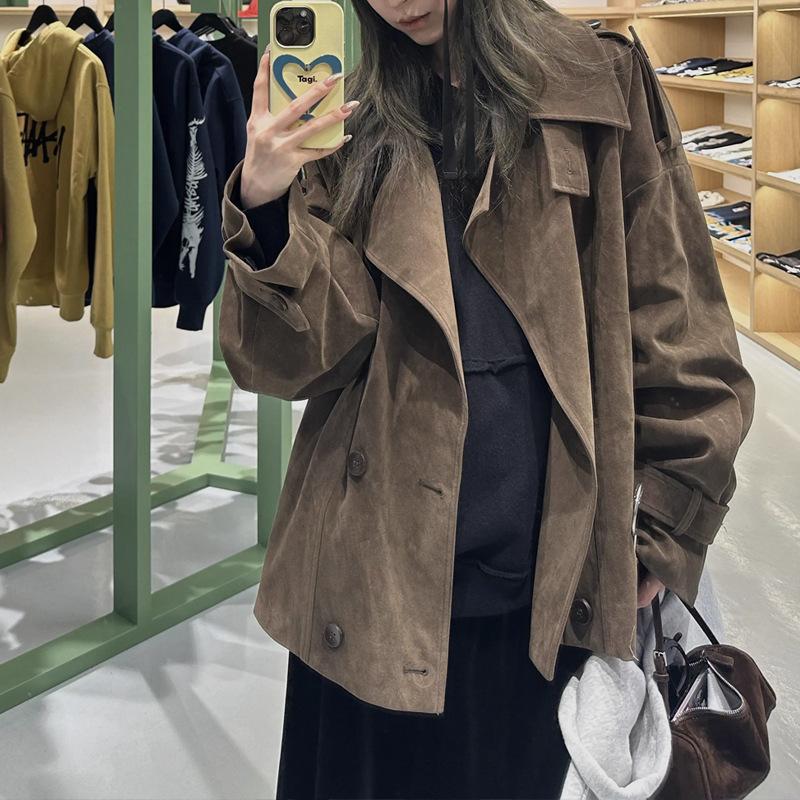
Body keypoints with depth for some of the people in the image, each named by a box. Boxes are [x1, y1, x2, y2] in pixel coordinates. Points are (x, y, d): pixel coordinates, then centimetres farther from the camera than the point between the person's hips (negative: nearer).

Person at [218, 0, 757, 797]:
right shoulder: (356, 122, 5)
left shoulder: (601, 86, 0)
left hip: (547, 575, -1)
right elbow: (295, 357, -4)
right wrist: (268, 208, -19)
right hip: (375, 566, 1)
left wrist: (670, 522, 1)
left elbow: (677, 331, 1)